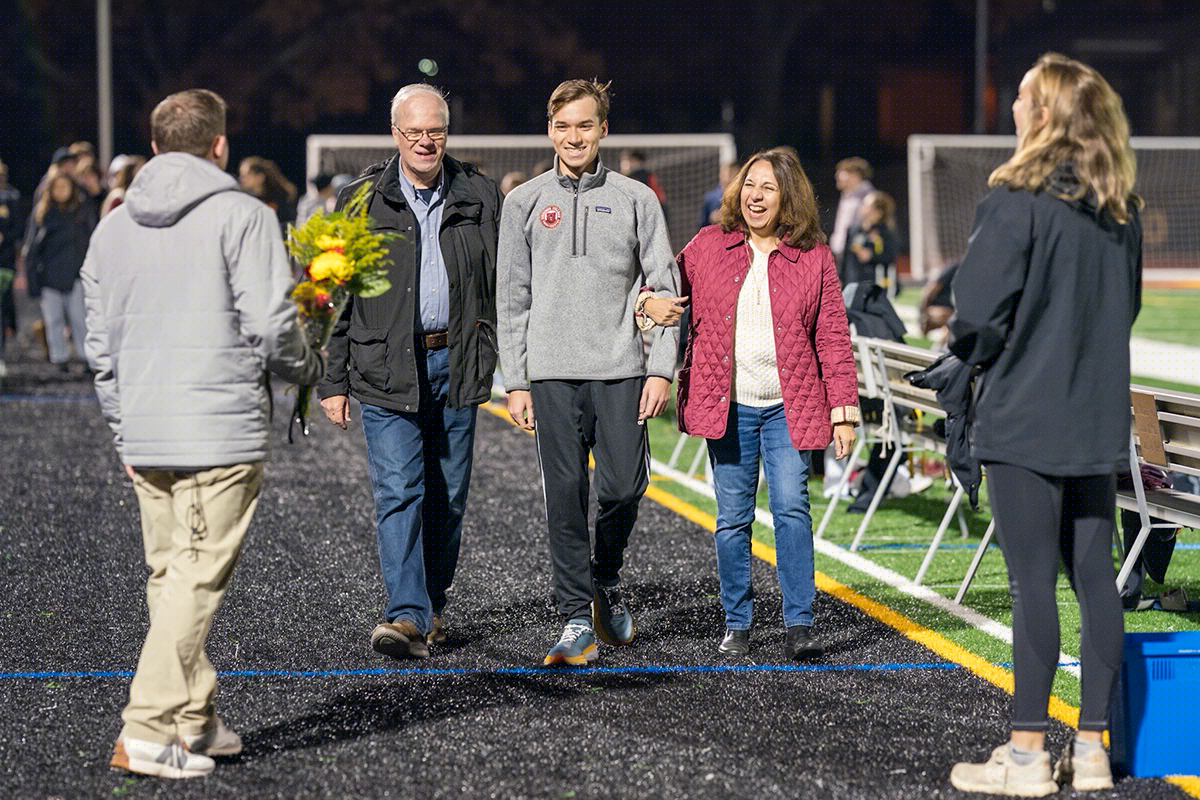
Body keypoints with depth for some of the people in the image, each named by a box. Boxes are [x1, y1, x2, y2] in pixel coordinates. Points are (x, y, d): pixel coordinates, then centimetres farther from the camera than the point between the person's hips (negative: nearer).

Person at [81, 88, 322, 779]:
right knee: (199, 582, -5)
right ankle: (147, 733, -11)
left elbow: (101, 346, 15)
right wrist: (309, 368, 10)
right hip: (223, 429, -6)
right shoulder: (242, 216, -5)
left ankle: (195, 720, 19)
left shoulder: (113, 227, 14)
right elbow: (271, 326, -10)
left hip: (144, 435, 6)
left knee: (169, 577, 15)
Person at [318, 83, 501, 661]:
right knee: (398, 494, -12)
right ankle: (408, 617, -16)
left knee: (448, 496, 8)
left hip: (456, 365, 2)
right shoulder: (362, 201, 1)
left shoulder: (478, 198, 6)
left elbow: (503, 287, 10)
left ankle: (433, 603, 24)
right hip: (387, 370, -2)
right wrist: (333, 382, 0)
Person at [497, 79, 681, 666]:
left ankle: (607, 582, 22)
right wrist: (515, 381, 3)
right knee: (565, 498, -2)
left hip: (622, 370, 0)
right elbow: (512, 299, 9)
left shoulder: (636, 200, 7)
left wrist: (661, 369, -3)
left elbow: (664, 289, 6)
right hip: (552, 374, 0)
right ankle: (578, 620, 3)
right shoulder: (525, 202, 9)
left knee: (623, 487, -5)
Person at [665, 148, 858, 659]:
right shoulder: (708, 247, 7)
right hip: (726, 406, 2)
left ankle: (799, 623, -2)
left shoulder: (814, 258, 3)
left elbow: (833, 340, 3)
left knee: (791, 509, -9)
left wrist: (843, 412, 0)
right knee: (732, 518, 4)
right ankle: (736, 624, 14)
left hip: (789, 406, -1)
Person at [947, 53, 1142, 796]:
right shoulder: (1121, 209, 7)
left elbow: (979, 308, -15)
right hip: (1099, 418, 6)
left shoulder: (1018, 202, -14)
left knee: (1033, 581, -3)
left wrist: (979, 354, 5)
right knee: (1095, 577, 9)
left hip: (1025, 419, -6)